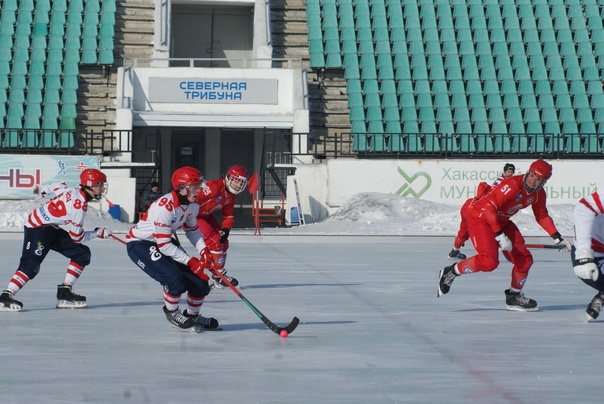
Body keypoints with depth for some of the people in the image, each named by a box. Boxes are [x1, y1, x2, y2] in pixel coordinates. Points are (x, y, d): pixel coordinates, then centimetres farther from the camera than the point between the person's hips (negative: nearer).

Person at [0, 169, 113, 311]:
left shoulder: (75, 191, 0)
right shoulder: (80, 206, -24)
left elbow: (57, 186, 20)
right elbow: (77, 237, -17)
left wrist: (42, 189, 41)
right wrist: (98, 233, -4)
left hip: (51, 229, 10)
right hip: (37, 228, -10)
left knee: (82, 254, 5)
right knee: (31, 264, -27)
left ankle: (64, 293, 3)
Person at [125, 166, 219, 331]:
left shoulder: (192, 204, -7)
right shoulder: (164, 207, -33)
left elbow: (192, 229, 10)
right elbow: (163, 245, -30)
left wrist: (203, 250, -8)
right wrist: (190, 261, -27)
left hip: (165, 240, 8)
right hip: (139, 243, -8)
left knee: (198, 277, 0)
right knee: (175, 278, -27)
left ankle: (192, 315, 25)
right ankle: (171, 312, 3)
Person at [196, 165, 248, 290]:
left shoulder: (231, 196, 2)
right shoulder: (215, 187, -29)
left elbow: (229, 215, 9)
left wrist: (225, 230, -9)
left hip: (206, 216, 10)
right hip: (193, 215, -10)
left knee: (223, 242, 9)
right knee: (215, 242, -17)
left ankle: (219, 275, 21)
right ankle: (219, 276, -5)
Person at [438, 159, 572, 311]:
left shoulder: (538, 194, -2)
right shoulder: (512, 185, -29)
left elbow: (542, 217, 13)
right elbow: (489, 208, -31)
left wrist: (558, 238, 6)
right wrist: (500, 236, -31)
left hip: (502, 221, 9)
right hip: (480, 217, -9)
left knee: (524, 259, 2)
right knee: (489, 261, -27)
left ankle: (514, 297, 21)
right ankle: (450, 272, -9)